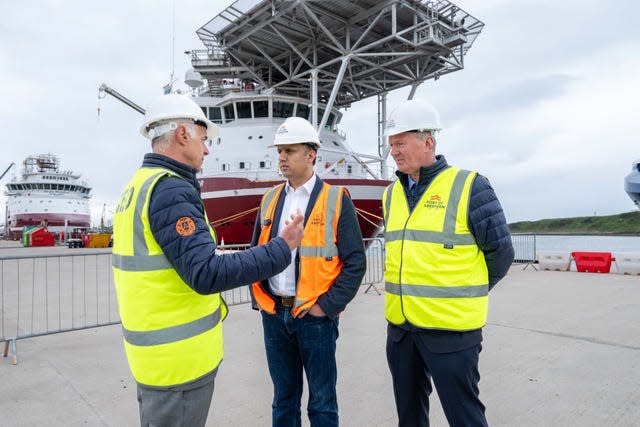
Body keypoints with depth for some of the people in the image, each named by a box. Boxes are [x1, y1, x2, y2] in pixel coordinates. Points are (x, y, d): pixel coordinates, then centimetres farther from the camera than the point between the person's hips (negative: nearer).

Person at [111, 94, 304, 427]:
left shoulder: (137, 186, 10)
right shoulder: (170, 189, -21)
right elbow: (206, 274, -27)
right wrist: (281, 249, -22)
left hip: (153, 347, 9)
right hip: (178, 354, -9)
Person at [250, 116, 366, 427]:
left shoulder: (336, 200, -7)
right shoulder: (270, 199, 7)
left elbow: (356, 261, -9)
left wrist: (327, 306, -12)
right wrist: (258, 298, 4)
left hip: (315, 316, -4)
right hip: (273, 315, 4)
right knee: (283, 400, 20)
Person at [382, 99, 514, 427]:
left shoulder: (469, 186, -11)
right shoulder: (392, 193, 7)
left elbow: (500, 253, -5)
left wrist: (466, 295, 5)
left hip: (450, 329, -6)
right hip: (399, 326, 6)